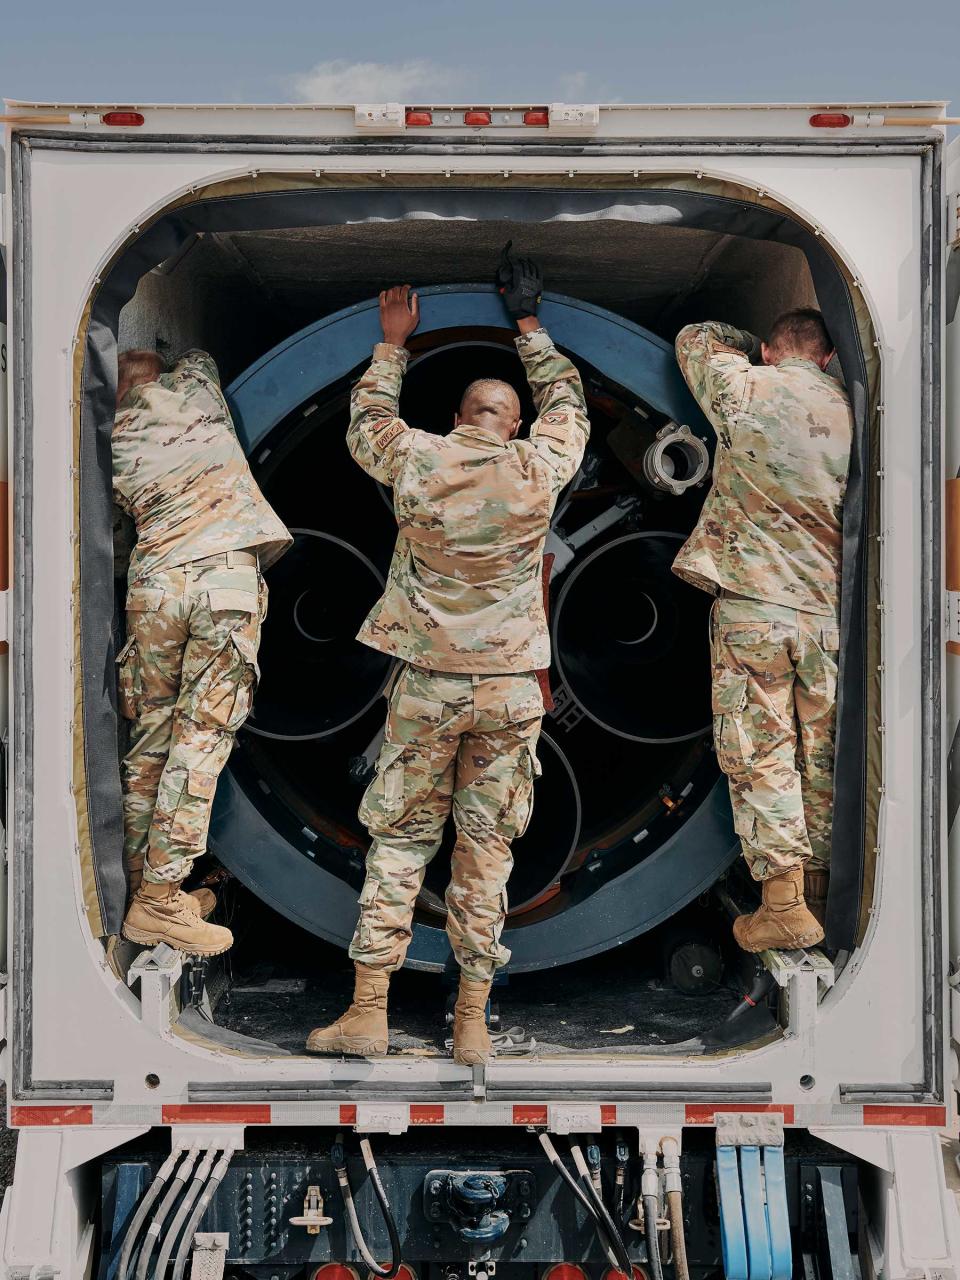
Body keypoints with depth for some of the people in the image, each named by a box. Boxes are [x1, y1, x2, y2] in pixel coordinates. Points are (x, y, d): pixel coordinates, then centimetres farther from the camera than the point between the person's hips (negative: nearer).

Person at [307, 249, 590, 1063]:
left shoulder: (417, 461, -3)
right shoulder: (539, 469, -2)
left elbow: (365, 423, 19)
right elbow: (569, 406, 19)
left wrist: (393, 343, 29)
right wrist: (529, 324, 29)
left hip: (428, 683, 0)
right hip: (510, 686, 1)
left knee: (400, 840, 8)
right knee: (488, 848, 7)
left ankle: (368, 1011, 9)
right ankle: (473, 1022, 12)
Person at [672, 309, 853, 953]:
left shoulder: (746, 389, 0)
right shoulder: (847, 407, 7)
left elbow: (694, 338, 19)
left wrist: (758, 345, 31)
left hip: (752, 599, -3)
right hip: (827, 608, 4)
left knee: (759, 753, -1)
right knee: (820, 755, 11)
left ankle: (783, 902, -4)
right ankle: (819, 893, 20)